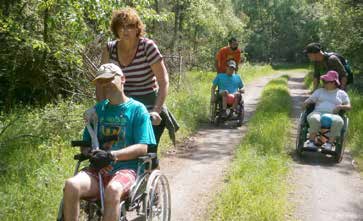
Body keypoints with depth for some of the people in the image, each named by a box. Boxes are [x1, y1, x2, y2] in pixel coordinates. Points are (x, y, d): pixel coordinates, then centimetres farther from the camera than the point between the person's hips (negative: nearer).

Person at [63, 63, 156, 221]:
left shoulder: (137, 109, 4)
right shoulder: (98, 109, 17)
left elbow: (142, 147, -5)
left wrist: (112, 155, -18)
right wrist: (92, 154, -6)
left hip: (125, 169, -3)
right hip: (97, 170, 4)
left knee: (113, 190, -38)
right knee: (71, 185, -28)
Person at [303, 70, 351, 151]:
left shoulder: (341, 93, 19)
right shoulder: (319, 91, 23)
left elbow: (349, 106, 14)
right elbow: (310, 100, 17)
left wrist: (340, 106, -8)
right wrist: (306, 102, -8)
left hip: (333, 115, 0)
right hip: (318, 113, 1)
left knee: (338, 121, -38)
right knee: (314, 119, -38)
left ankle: (330, 143, -32)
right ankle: (311, 141, -30)